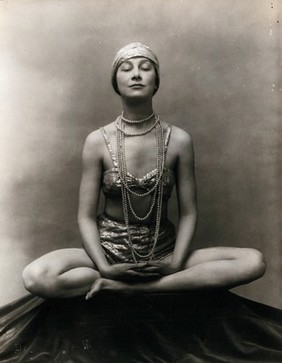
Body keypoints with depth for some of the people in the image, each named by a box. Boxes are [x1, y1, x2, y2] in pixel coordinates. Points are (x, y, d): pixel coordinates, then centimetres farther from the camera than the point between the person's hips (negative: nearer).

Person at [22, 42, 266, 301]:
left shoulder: (179, 140, -5)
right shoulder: (98, 142, -7)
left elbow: (188, 214, -2)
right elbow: (86, 216, -5)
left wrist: (176, 263, -16)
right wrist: (105, 268, -19)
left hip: (163, 250, 1)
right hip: (109, 249, 0)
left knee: (254, 261, -20)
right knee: (35, 277, -28)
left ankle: (123, 287, -19)